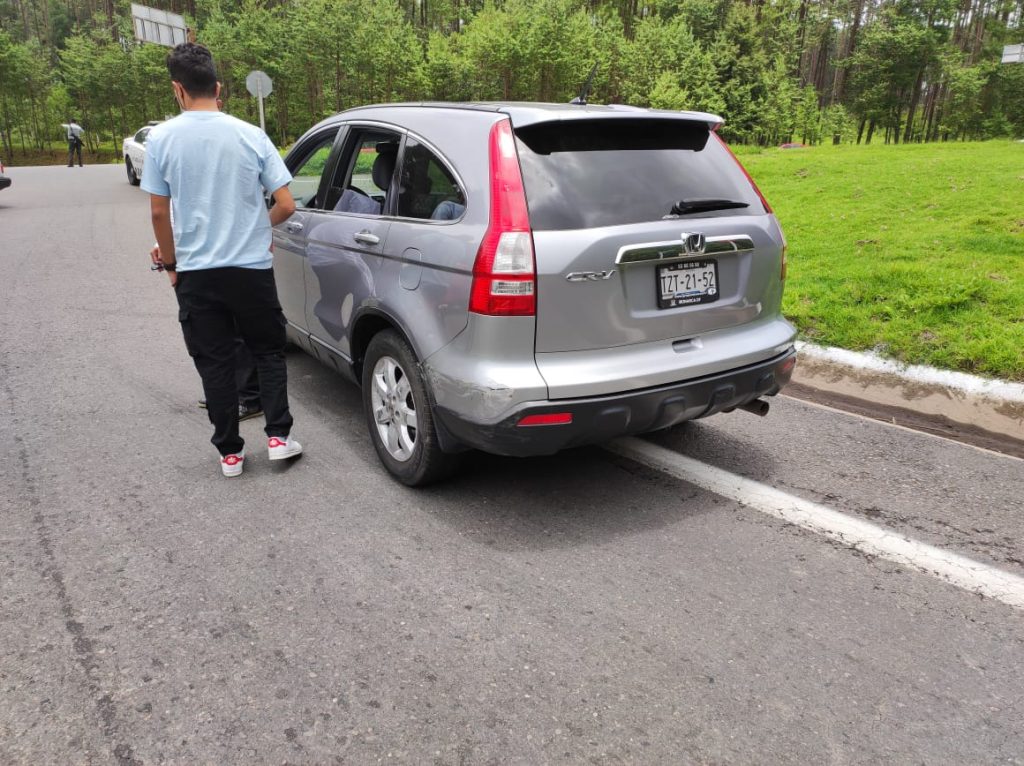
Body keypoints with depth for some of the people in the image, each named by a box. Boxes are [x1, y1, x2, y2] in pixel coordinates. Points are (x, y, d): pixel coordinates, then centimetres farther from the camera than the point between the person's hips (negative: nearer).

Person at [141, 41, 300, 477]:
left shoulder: (161, 138, -5)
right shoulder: (250, 135, -4)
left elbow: (158, 213, -2)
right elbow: (286, 206, -4)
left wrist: (170, 263, 12)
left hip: (196, 273, 0)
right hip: (252, 268, 0)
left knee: (214, 363, 10)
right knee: (268, 352, 17)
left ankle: (230, 452, 16)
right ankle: (278, 436, 12)